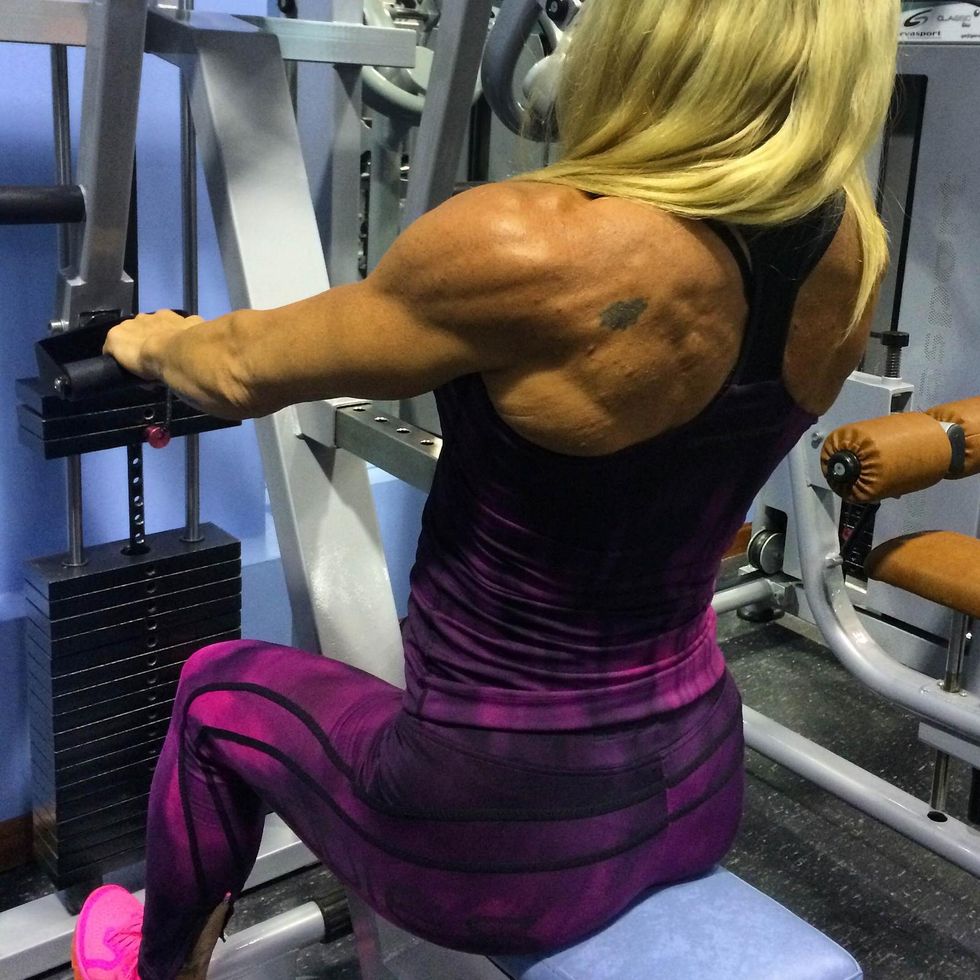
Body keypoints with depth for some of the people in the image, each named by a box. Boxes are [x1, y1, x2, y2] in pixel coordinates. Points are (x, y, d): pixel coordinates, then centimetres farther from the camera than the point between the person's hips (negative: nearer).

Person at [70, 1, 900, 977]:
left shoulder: (540, 250, -28)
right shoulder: (847, 236, -8)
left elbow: (253, 370, -10)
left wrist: (155, 343, 12)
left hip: (511, 835, -6)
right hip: (699, 788, 6)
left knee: (219, 689, 23)